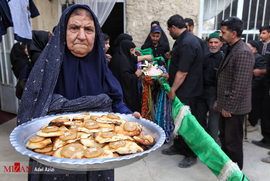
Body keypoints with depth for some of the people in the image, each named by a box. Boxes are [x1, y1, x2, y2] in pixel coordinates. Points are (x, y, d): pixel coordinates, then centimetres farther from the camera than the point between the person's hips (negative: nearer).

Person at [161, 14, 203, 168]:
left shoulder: (187, 43, -22)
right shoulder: (185, 39, 11)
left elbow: (183, 72, -23)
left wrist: (173, 90, -16)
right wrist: (170, 75, 19)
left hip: (187, 92, -10)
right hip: (183, 90, 10)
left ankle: (191, 155, 19)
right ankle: (179, 146, 36)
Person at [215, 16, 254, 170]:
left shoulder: (243, 52, -20)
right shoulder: (231, 49, 12)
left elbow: (240, 85, -24)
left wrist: (229, 107, -19)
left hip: (234, 107, -9)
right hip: (226, 104, 9)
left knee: (233, 141, 5)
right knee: (224, 136, 22)